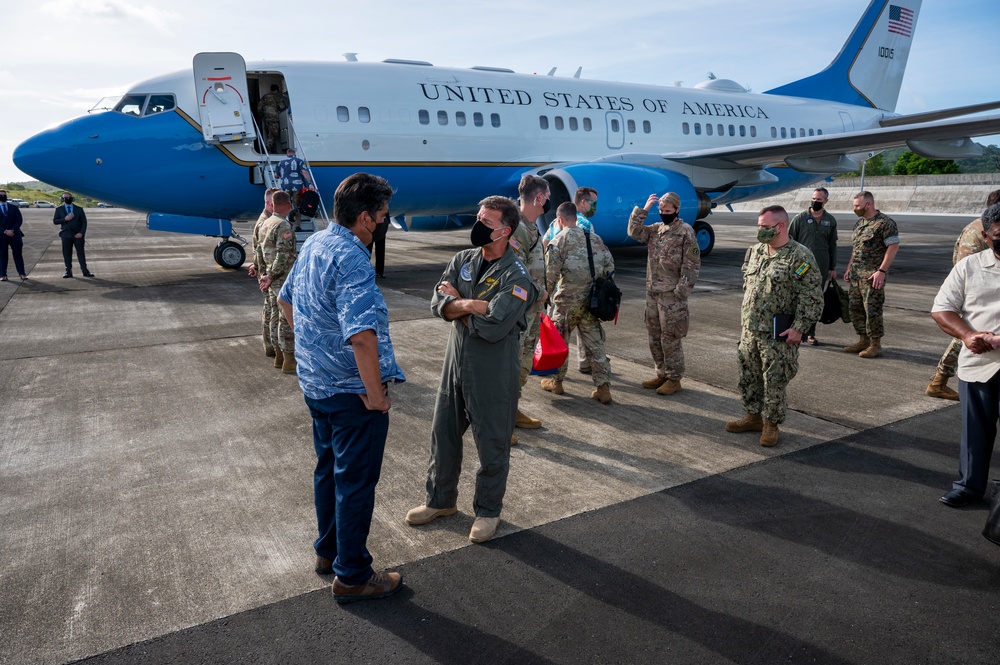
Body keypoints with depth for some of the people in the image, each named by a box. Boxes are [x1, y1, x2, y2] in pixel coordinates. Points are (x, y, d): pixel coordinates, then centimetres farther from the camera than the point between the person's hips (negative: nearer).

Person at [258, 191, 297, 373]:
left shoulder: (265, 224, 11)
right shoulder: (283, 226, -17)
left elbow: (261, 252, 16)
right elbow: (283, 256, -23)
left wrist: (264, 274, 18)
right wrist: (271, 277, -15)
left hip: (272, 281, 9)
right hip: (284, 280, -9)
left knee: (276, 316, 15)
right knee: (287, 319, -5)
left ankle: (279, 356, 23)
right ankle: (289, 361, 0)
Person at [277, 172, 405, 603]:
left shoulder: (312, 244, 5)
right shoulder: (351, 259, -25)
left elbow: (285, 300, 19)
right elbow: (362, 335, -34)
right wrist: (375, 393, -24)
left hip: (315, 384, 9)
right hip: (351, 391, -9)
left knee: (328, 469, 23)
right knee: (356, 481, 5)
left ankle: (327, 551, 40)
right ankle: (352, 576, 20)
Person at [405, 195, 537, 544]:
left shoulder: (516, 276, -16)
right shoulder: (463, 260, 4)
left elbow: (494, 327, -27)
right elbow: (438, 303, -8)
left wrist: (458, 304, -13)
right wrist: (474, 305, -25)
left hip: (493, 371, -6)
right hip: (456, 361, 6)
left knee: (492, 444, 7)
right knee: (443, 434, 17)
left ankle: (488, 510, 28)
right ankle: (440, 500, 38)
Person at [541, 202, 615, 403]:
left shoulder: (558, 241, -6)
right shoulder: (594, 238, 8)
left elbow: (551, 274, -13)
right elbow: (609, 267, 8)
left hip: (567, 300, -4)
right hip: (591, 301, 4)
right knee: (595, 343, 8)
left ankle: (556, 381, 25)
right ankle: (603, 387, 4)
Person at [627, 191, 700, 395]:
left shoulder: (686, 231, -9)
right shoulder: (655, 229, 11)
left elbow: (692, 265, -12)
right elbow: (634, 232, 0)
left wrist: (681, 291, -16)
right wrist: (643, 209, -7)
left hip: (671, 294, -7)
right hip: (652, 292, 7)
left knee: (670, 338, -1)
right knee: (654, 336, 12)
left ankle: (674, 379, 10)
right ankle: (661, 374, 24)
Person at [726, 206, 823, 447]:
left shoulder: (800, 257, -13)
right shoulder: (755, 252, 9)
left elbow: (812, 298, -14)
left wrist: (799, 328, -17)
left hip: (778, 335, -7)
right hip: (749, 330, 7)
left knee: (774, 381, 3)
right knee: (748, 377, 15)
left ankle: (771, 424, 17)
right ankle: (753, 416, 30)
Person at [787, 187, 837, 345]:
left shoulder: (831, 221, 9)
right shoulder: (800, 218, 0)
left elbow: (832, 246, 14)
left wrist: (833, 268, 13)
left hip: (821, 268, 3)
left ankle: (810, 334, 15)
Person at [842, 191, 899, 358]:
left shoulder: (885, 222, -11)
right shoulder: (860, 222, 15)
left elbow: (893, 247, -15)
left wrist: (881, 271, -20)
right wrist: (849, 267, 18)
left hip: (872, 275, -8)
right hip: (856, 274, 8)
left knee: (872, 309, -6)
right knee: (855, 308, 10)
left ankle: (875, 345, 3)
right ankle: (863, 341, 21)